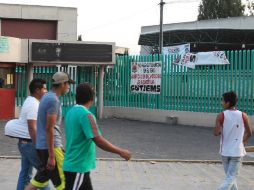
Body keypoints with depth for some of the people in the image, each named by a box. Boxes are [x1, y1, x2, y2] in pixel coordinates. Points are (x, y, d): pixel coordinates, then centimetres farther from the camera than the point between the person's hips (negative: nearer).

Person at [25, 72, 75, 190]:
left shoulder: (47, 97, 14)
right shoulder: (53, 100, -17)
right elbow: (49, 129, -21)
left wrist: (60, 145, 26)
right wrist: (51, 156, -21)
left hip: (42, 146, 10)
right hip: (50, 147, -10)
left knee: (40, 179, 14)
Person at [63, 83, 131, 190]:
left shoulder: (71, 112, 8)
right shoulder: (86, 115, -19)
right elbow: (98, 141, -25)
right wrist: (120, 152, -18)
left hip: (73, 165, 9)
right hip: (78, 167, -9)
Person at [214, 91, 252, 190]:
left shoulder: (221, 116, -9)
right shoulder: (243, 116, -4)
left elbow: (216, 133, -15)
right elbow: (249, 133, 4)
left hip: (225, 151, 1)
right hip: (237, 151, -1)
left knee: (229, 176, 18)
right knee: (231, 177, -2)